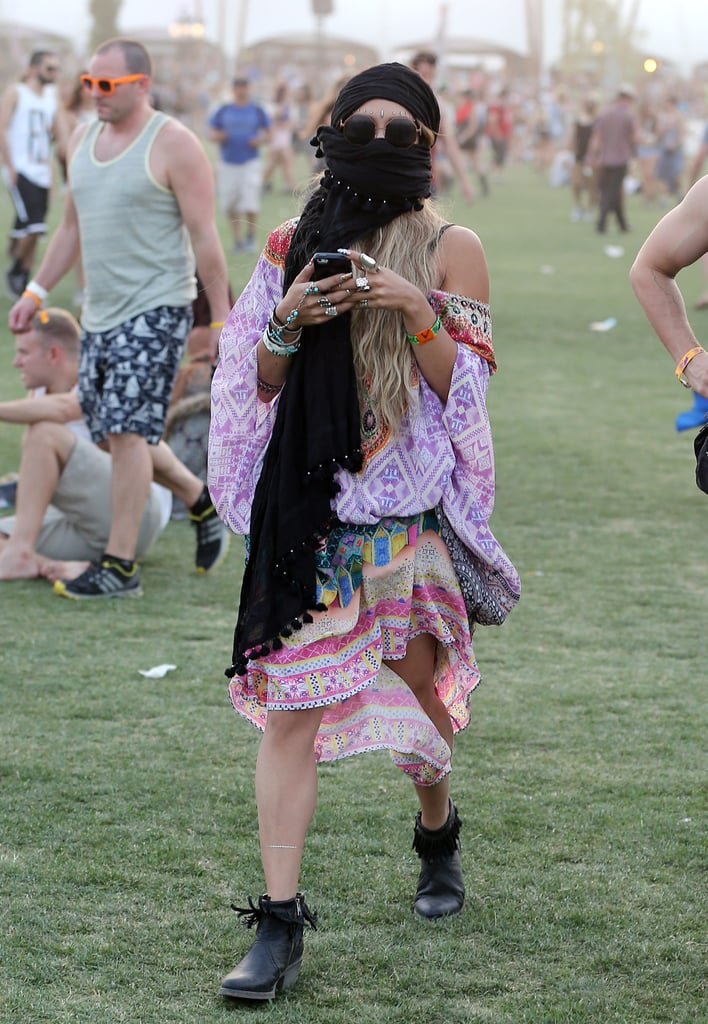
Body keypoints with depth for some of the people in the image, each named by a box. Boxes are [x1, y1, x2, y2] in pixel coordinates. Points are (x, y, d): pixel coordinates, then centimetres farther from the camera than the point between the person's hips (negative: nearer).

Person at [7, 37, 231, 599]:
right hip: (100, 311, 8)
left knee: (126, 431, -11)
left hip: (155, 309, -8)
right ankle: (201, 504, 30)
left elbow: (204, 236, -11)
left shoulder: (173, 145, -11)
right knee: (115, 432, 11)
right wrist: (37, 291, 17)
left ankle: (120, 562, -7)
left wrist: (222, 318, -12)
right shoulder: (83, 139, 11)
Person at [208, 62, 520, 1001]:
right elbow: (261, 388, 9)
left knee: (416, 678, 11)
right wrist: (289, 323, -10)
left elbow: (465, 388, -4)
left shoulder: (451, 248, 1)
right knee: (289, 704, -6)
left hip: (411, 507, -1)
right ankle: (280, 921, -5)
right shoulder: (295, 245, 8)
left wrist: (419, 314, -19)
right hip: (307, 502, 1)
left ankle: (438, 834, 43)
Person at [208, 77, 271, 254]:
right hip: (228, 164, 2)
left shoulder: (257, 111, 6)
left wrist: (260, 140, -9)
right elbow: (212, 132, 10)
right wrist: (217, 136, -12)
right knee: (230, 204, 2)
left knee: (250, 202, -13)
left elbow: (267, 133, 12)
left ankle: (251, 237, 3)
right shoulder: (223, 111, 8)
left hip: (251, 161, -2)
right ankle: (237, 239, 16)